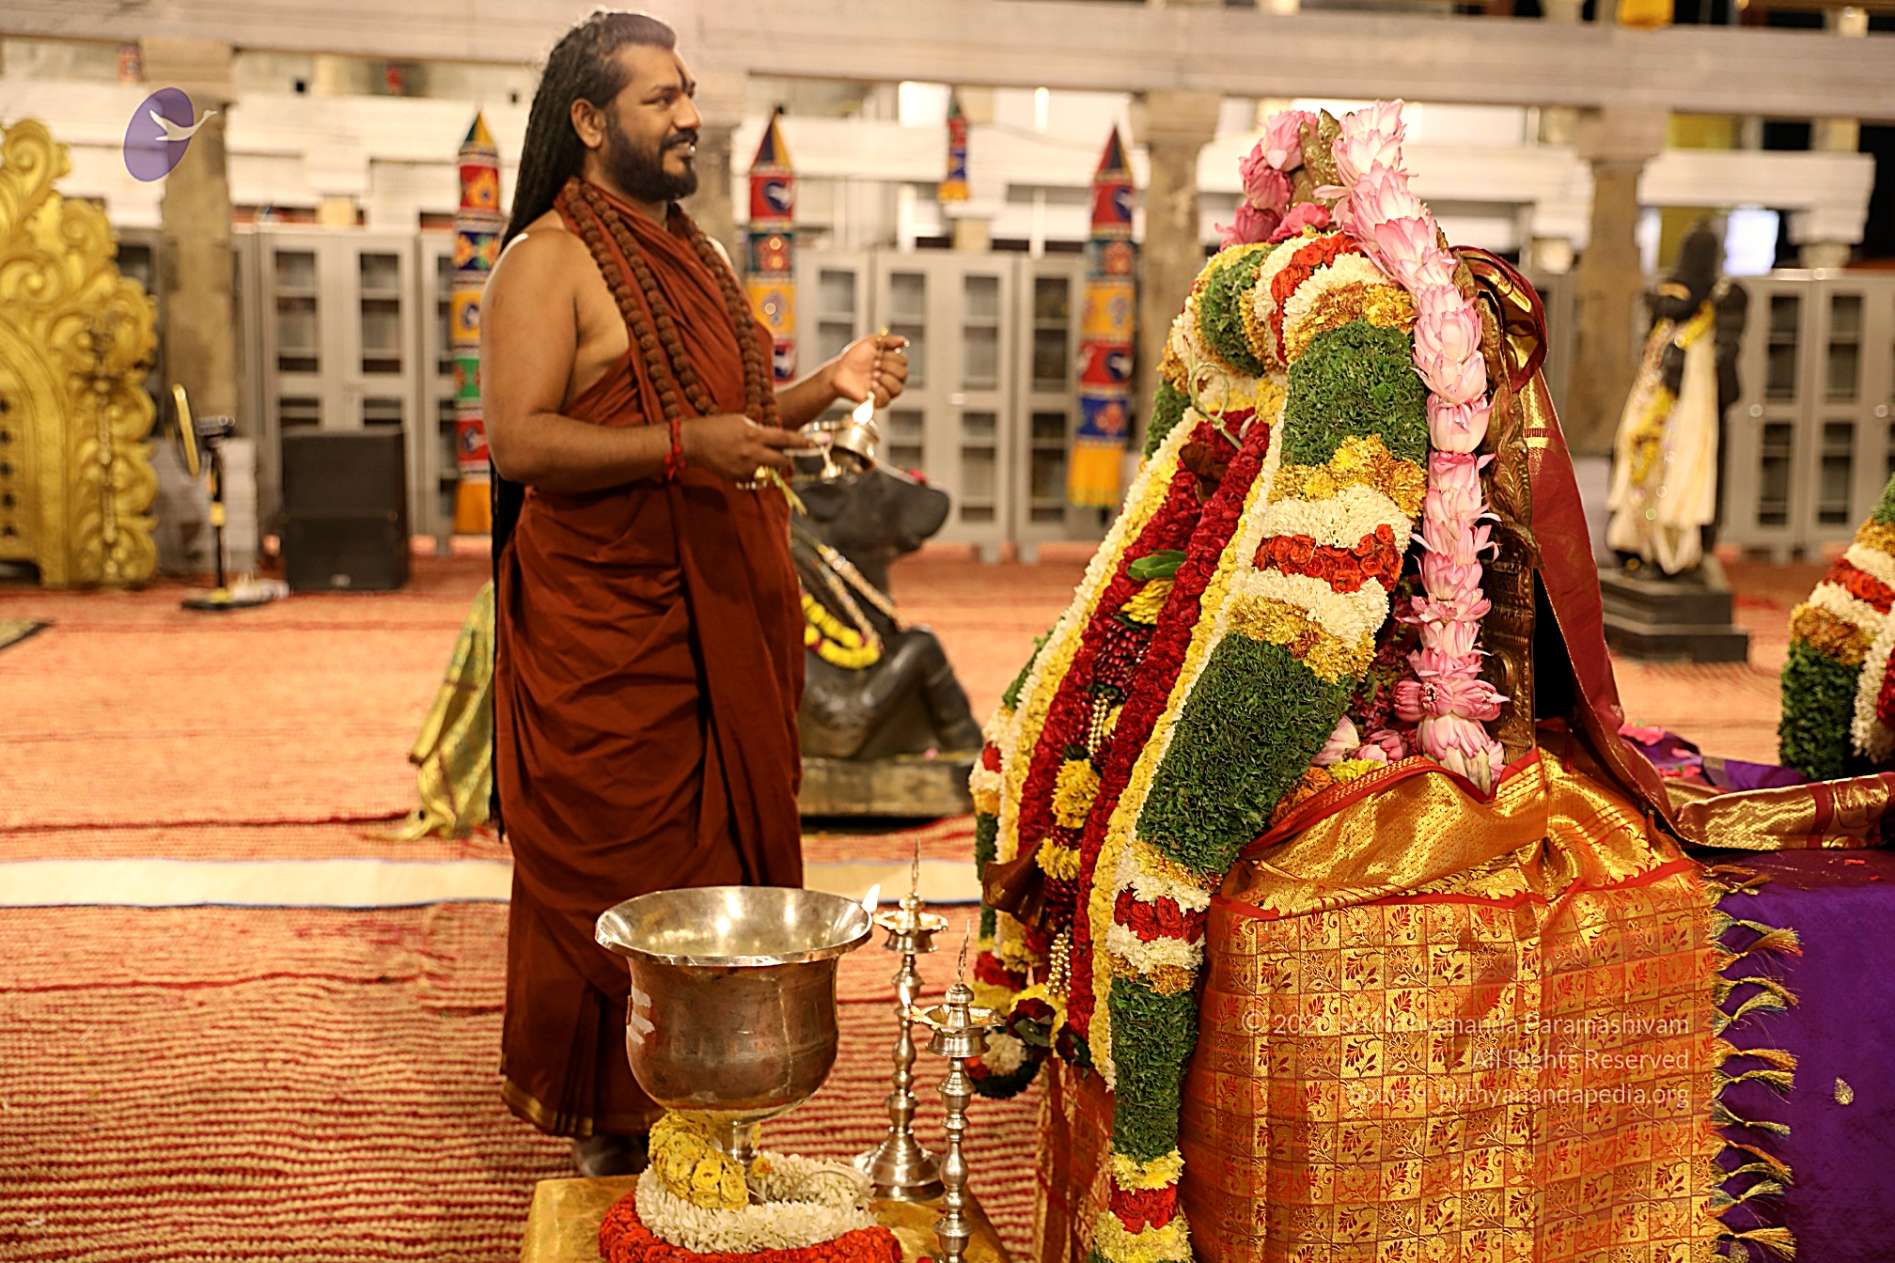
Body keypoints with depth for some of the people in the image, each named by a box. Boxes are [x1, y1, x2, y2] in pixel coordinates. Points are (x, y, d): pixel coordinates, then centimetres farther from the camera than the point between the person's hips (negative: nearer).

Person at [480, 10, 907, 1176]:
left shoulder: (690, 251, 18)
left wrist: (826, 388, 7)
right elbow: (520, 438, -17)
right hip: (609, 633, -7)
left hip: (722, 621, 8)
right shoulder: (549, 258, -7)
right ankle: (611, 1134, 16)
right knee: (616, 875, 0)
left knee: (724, 856, 10)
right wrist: (684, 445, -27)